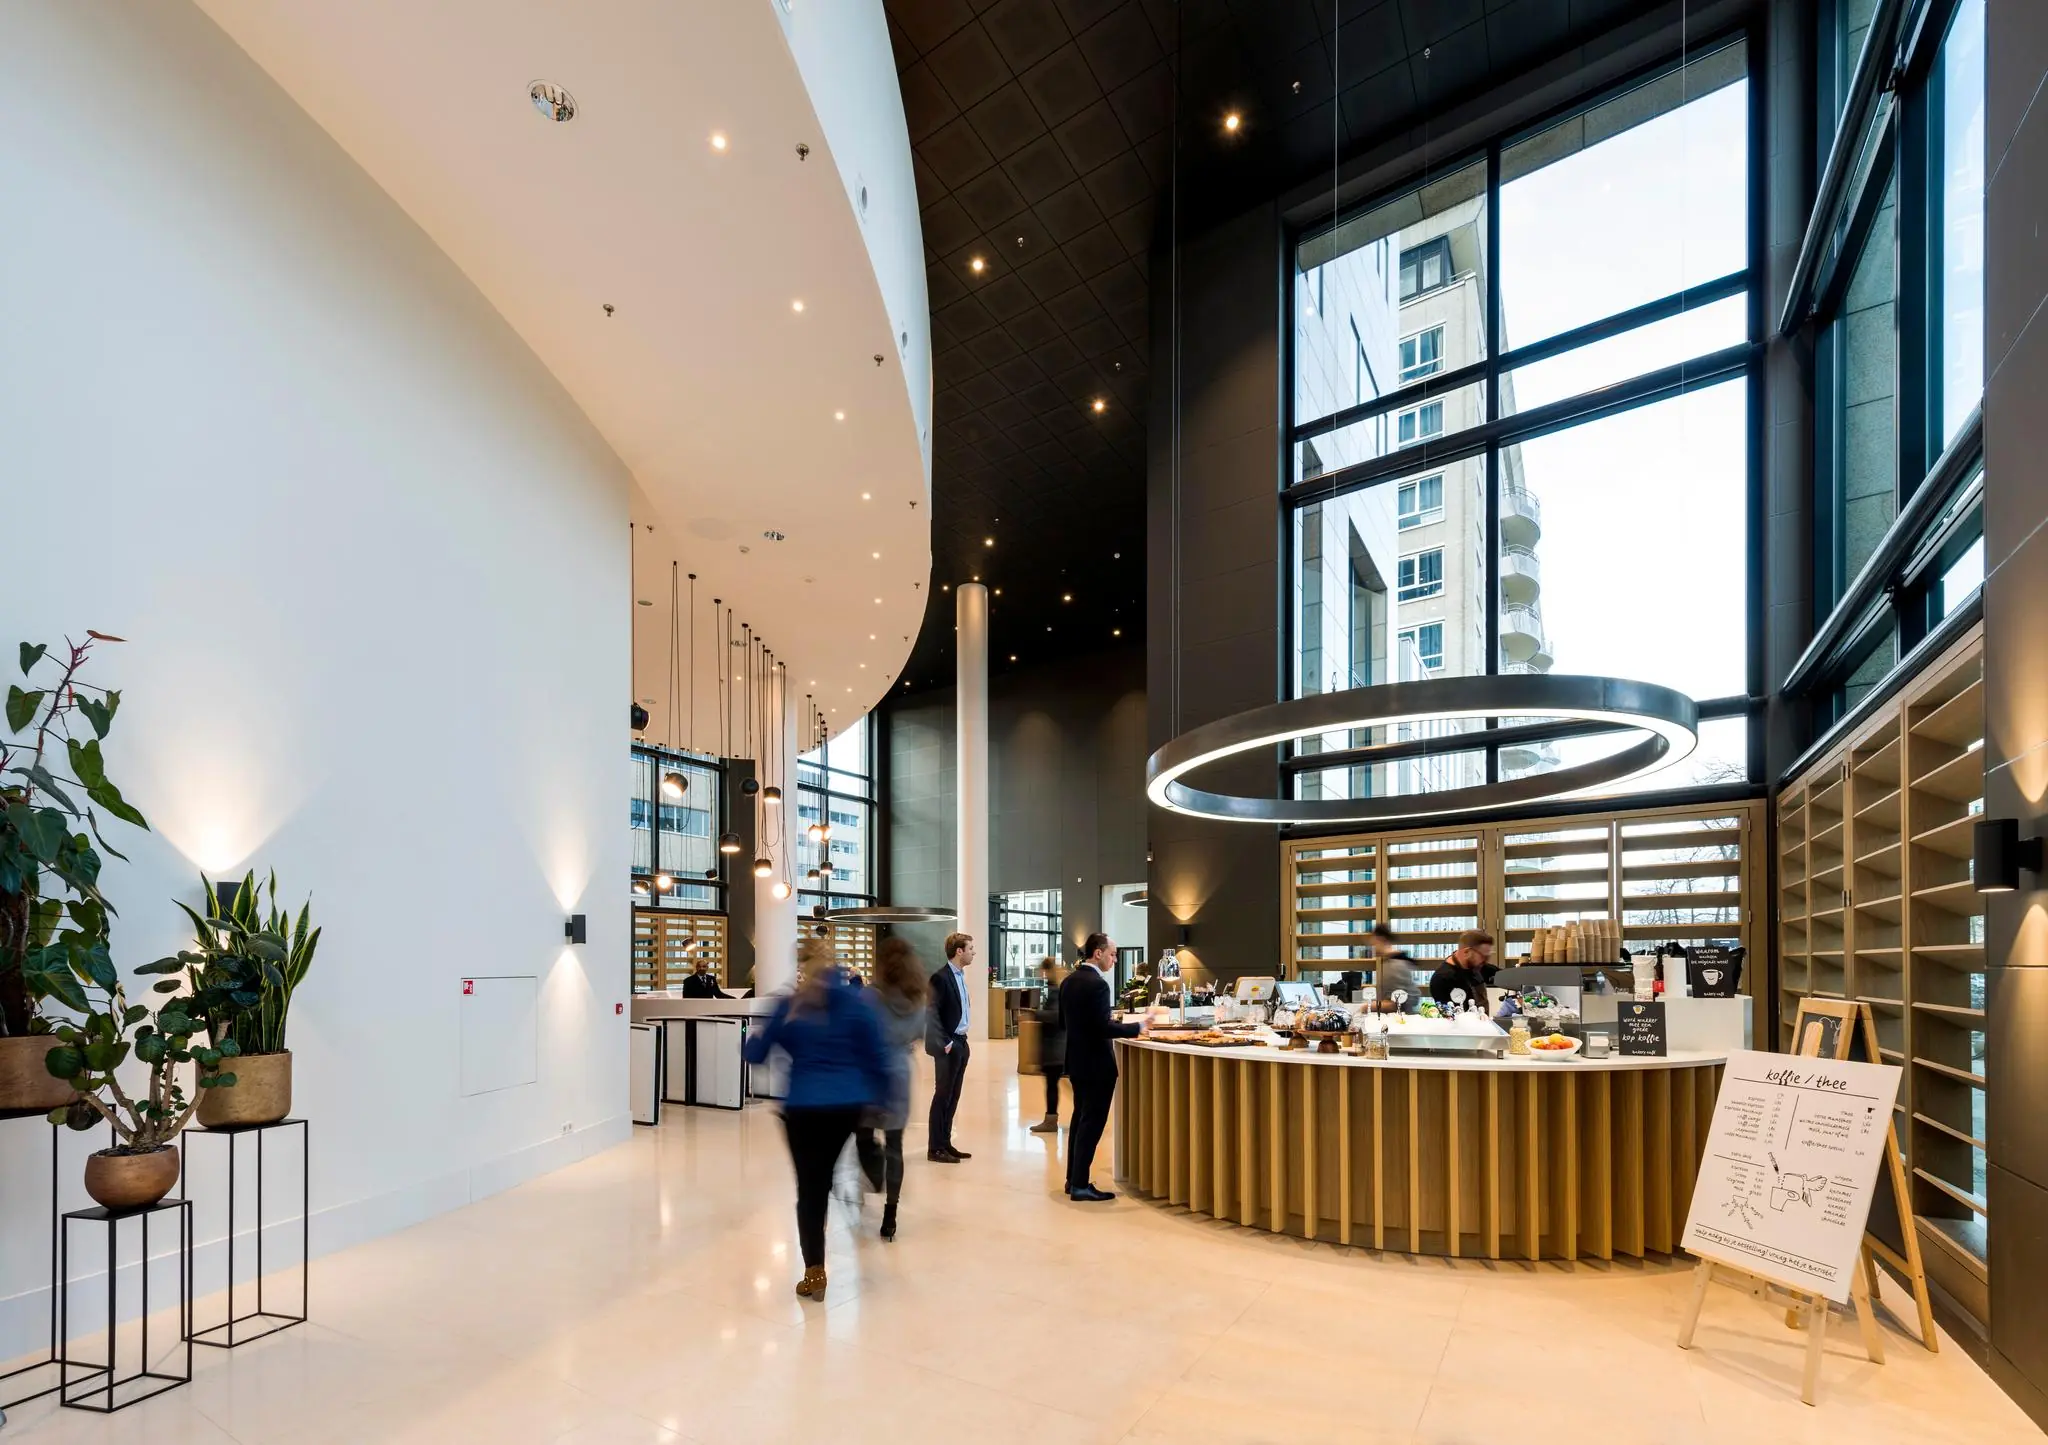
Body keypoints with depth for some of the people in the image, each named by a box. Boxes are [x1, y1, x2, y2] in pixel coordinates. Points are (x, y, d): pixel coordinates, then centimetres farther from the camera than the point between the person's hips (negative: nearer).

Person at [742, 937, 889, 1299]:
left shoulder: (790, 1006, -4)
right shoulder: (858, 1002, -3)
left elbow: (755, 1054, 3)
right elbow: (875, 1056, -1)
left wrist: (755, 1036, 24)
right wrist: (878, 1094, 12)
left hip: (804, 1105, -2)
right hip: (849, 1103, 2)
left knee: (809, 1186, 7)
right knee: (824, 1176, 22)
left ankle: (815, 1272, 9)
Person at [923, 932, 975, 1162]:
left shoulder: (960, 976, 12)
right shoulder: (941, 977, -15)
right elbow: (931, 1014, -19)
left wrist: (961, 1039, 11)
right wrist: (944, 1043, -19)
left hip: (961, 1043, 9)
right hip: (948, 1045, -8)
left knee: (952, 1097, 12)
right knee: (942, 1096, -2)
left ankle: (946, 1144, 19)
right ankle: (935, 1149, 5)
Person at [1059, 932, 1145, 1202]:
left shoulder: (1069, 981, 7)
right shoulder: (1097, 984, -20)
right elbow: (1104, 1027, -25)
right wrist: (1138, 1027, -16)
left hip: (1076, 1061, 9)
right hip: (1096, 1064, -9)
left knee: (1080, 1119, 17)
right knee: (1092, 1123, -1)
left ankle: (1073, 1179, 23)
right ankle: (1080, 1186, 2)